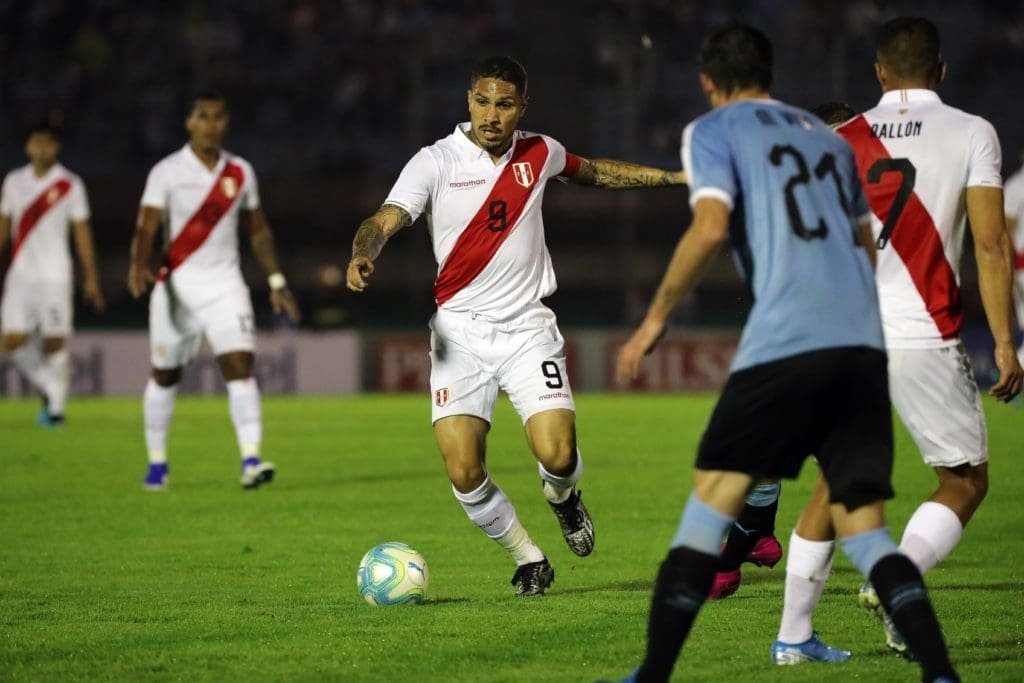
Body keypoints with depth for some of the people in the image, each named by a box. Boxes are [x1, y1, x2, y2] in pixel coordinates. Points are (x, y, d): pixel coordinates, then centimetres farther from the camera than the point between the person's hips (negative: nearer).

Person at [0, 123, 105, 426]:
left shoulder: (69, 185, -1)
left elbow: (82, 231, 1)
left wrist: (91, 278, -2)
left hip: (54, 276, -3)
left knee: (54, 342, -3)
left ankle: (56, 405, 8)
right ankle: (49, 387, 14)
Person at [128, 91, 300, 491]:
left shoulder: (240, 172, 6)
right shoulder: (167, 172, -6)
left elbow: (257, 230, 16)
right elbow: (146, 227, -15)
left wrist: (276, 281, 13)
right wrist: (139, 267, -34)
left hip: (225, 285, 2)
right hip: (178, 286, -2)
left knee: (239, 365, -15)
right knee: (165, 375, 9)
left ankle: (250, 460, -23)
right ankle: (156, 461, 26)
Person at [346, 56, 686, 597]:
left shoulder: (539, 153, 3)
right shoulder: (436, 162, -8)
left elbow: (594, 172, 25)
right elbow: (385, 220, -21)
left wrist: (673, 176, 27)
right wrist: (362, 256, -43)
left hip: (527, 328, 2)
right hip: (459, 332, -2)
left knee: (558, 456, -16)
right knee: (463, 472, -14)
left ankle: (562, 497, 23)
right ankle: (528, 559, 13)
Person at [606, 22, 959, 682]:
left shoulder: (712, 132, 8)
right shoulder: (829, 139, 25)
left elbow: (711, 228, -9)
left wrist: (656, 318, -1)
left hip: (785, 340, -5)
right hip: (864, 343, 5)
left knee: (714, 496, 4)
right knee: (863, 526, 6)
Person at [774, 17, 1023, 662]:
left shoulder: (842, 141, 8)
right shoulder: (972, 133, 0)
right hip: (926, 340, -4)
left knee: (837, 483, 17)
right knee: (967, 483, 10)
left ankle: (793, 634, 15)